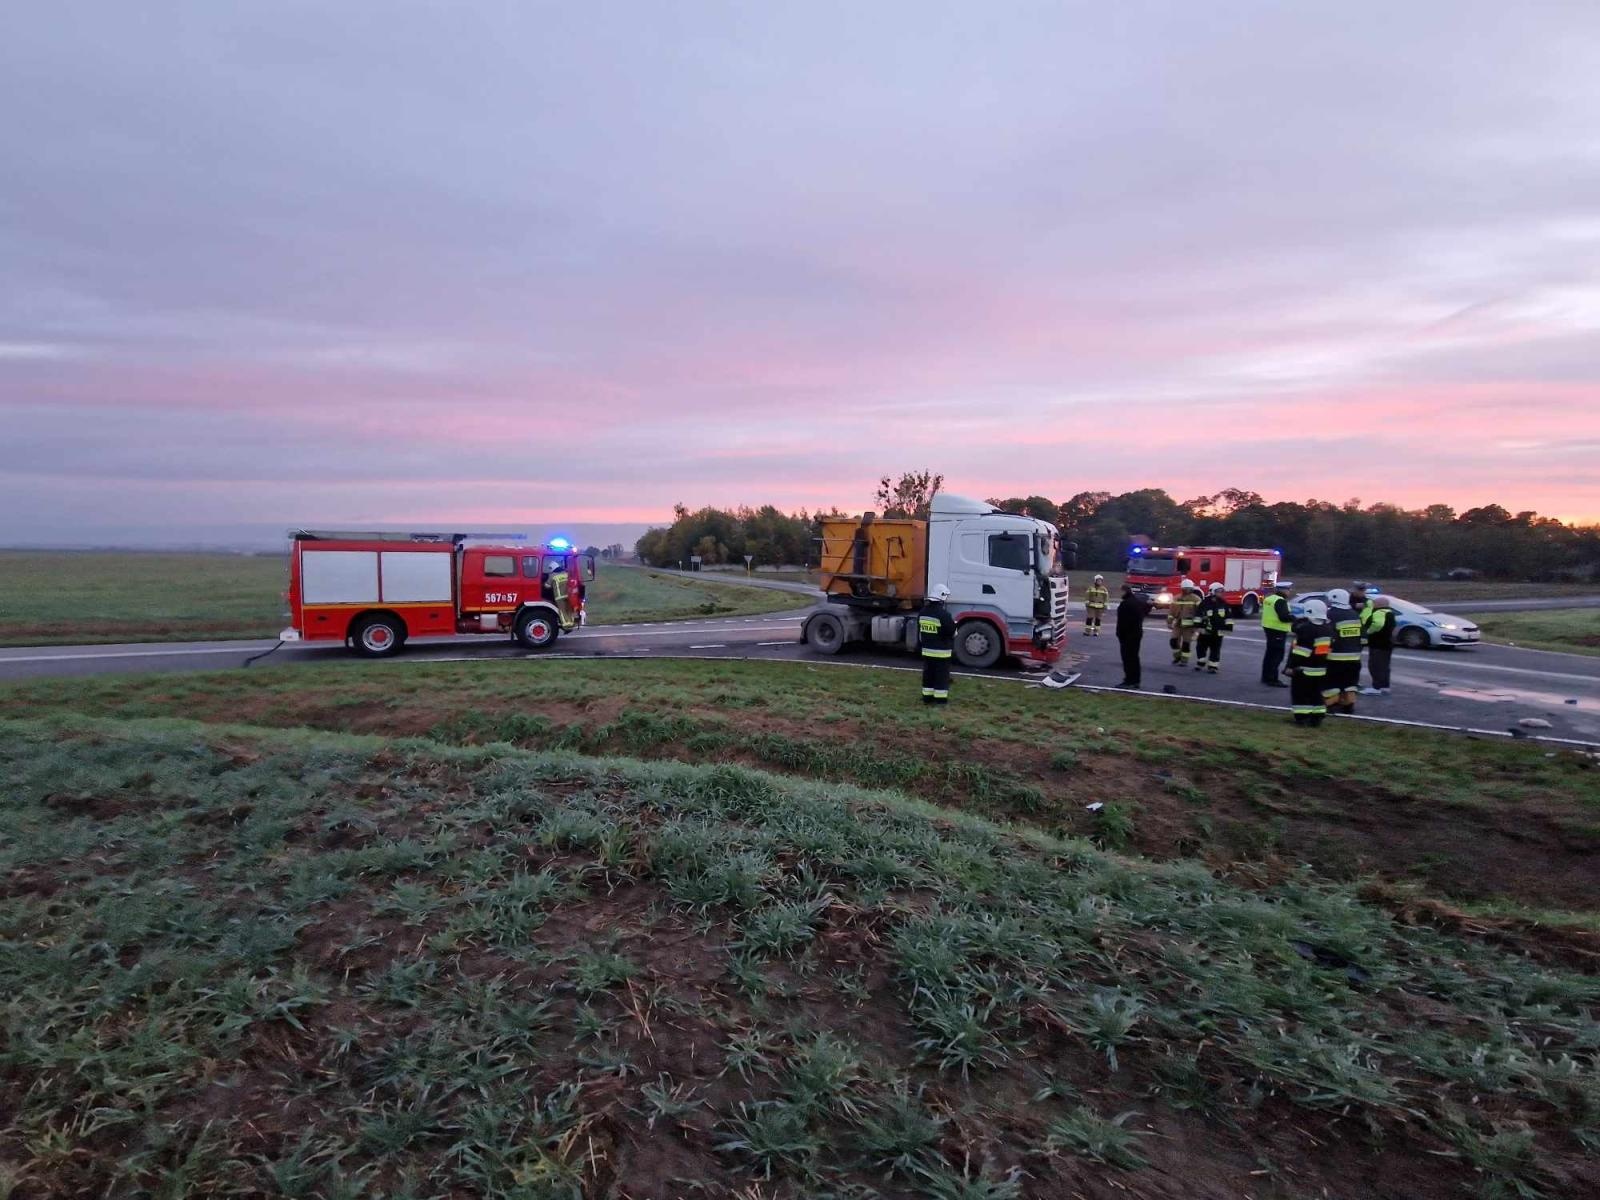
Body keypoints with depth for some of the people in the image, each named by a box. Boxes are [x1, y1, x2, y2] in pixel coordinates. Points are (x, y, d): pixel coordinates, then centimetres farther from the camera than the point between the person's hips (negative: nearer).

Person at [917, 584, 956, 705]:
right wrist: (954, 624, 7)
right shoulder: (944, 614, -20)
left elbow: (920, 632, 14)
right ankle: (941, 699, 4)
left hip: (927, 650, 7)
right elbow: (952, 632, -14)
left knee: (928, 674, 13)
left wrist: (921, 645, 24)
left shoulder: (922, 612, 5)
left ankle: (927, 697, 18)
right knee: (941, 675, 1)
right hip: (941, 651, -7)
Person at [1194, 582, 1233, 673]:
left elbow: (1228, 617, 3)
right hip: (1205, 630, -1)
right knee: (1201, 647, 8)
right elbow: (1198, 615, -1)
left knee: (1215, 650, 2)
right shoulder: (1204, 603, -4)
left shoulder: (1224, 604, 2)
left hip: (1218, 632, 1)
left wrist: (1228, 628, -2)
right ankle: (1200, 663, 24)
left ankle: (1212, 666, 8)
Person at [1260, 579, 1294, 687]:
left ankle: (1266, 677, 23)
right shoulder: (1280, 601, -18)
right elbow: (1284, 617, -26)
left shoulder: (1269, 599, 12)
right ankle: (1272, 679, -8)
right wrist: (1295, 619, -11)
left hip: (1269, 628, 10)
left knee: (1270, 653, 17)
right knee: (1277, 655, -7)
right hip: (1278, 630, -10)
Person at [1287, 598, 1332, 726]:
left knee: (1300, 694, 0)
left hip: (1303, 668, -7)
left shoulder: (1305, 628, -18)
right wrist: (1323, 664, 22)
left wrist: (1291, 666, -17)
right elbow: (1329, 649, 14)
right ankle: (1317, 717, 15)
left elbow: (1298, 652, -21)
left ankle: (1301, 717, 0)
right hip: (1321, 669, 8)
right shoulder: (1328, 630, 7)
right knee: (1316, 694, 15)